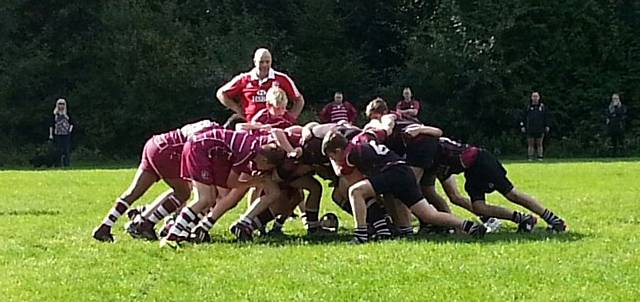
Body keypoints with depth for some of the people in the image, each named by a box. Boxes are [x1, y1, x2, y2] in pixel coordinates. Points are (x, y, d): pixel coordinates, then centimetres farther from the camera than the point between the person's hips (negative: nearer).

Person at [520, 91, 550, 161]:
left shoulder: (542, 107, 6)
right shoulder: (528, 107, 6)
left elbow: (546, 117, 7)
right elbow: (524, 118, 8)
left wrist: (547, 126, -1)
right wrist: (522, 126, 1)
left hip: (540, 129, 0)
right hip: (530, 129, 0)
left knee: (539, 144, 3)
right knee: (530, 144, 0)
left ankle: (540, 157, 6)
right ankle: (530, 157, 2)